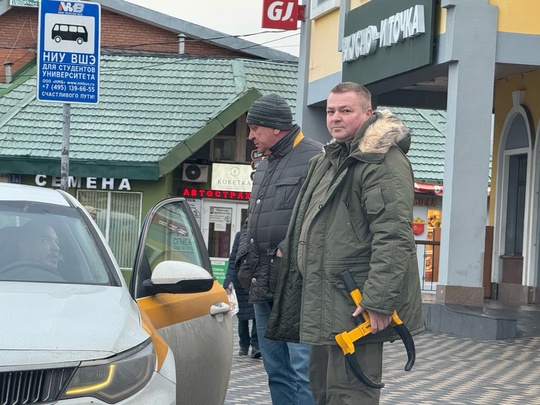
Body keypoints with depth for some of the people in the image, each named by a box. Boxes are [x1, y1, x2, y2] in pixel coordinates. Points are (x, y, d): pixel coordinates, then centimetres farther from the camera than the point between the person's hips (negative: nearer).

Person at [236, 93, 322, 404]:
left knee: (304, 369, -11)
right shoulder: (264, 165, 21)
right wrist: (245, 260, 17)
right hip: (264, 286, 9)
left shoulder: (315, 158, -9)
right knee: (276, 370, 13)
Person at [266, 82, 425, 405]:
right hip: (325, 301, 11)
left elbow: (393, 237, -23)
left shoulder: (382, 161, -14)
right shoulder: (329, 161, 19)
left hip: (356, 305, -11)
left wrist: (379, 301, -27)